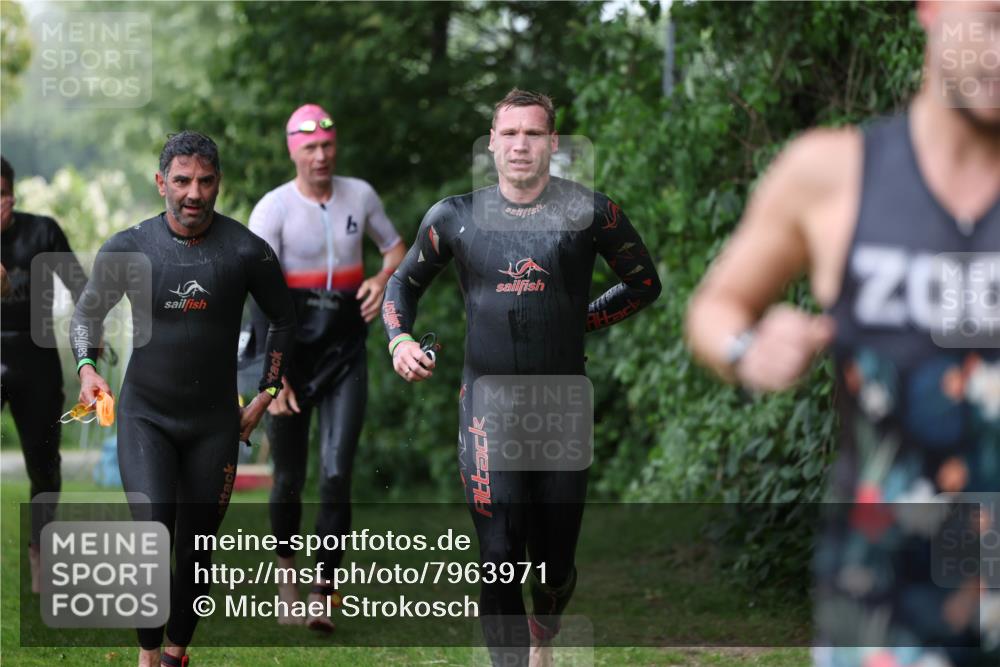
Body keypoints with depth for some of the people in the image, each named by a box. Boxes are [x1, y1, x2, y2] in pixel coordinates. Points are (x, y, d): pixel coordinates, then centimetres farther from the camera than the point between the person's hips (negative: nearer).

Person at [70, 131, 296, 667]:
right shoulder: (128, 249, -7)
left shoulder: (246, 252, -8)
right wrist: (87, 367, -8)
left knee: (197, 548, 7)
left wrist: (265, 395, 5)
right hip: (145, 415, -1)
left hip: (215, 422, 1)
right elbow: (87, 310, 9)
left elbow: (282, 319, 8)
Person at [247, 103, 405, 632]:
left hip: (346, 353, 2)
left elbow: (397, 249, 19)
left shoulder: (360, 196, 2)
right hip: (290, 354, -2)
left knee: (337, 473, -9)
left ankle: (321, 596, -7)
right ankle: (286, 573, 29)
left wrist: (383, 279, -5)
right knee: (289, 478, 5)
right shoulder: (273, 209, -11)